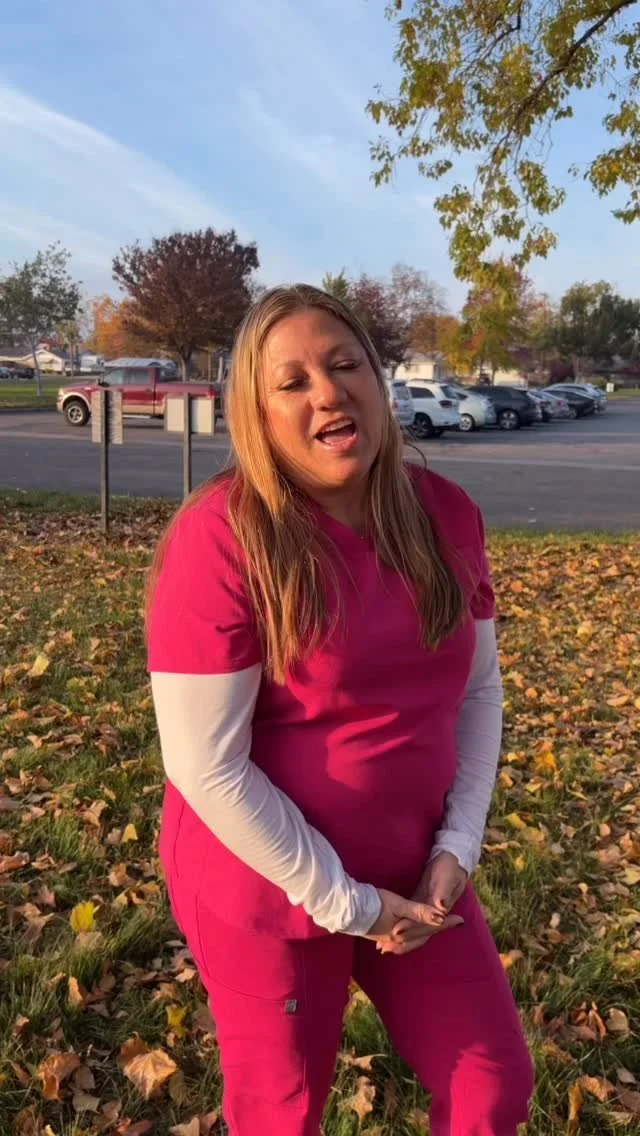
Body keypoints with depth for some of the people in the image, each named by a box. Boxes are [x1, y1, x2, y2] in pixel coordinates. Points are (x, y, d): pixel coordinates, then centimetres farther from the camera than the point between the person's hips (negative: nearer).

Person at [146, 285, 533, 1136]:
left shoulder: (446, 515, -5)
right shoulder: (222, 537, -22)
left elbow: (479, 688, 4)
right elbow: (206, 768, -22)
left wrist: (457, 846, -5)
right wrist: (344, 901, -16)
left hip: (413, 873, 5)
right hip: (266, 889, -5)